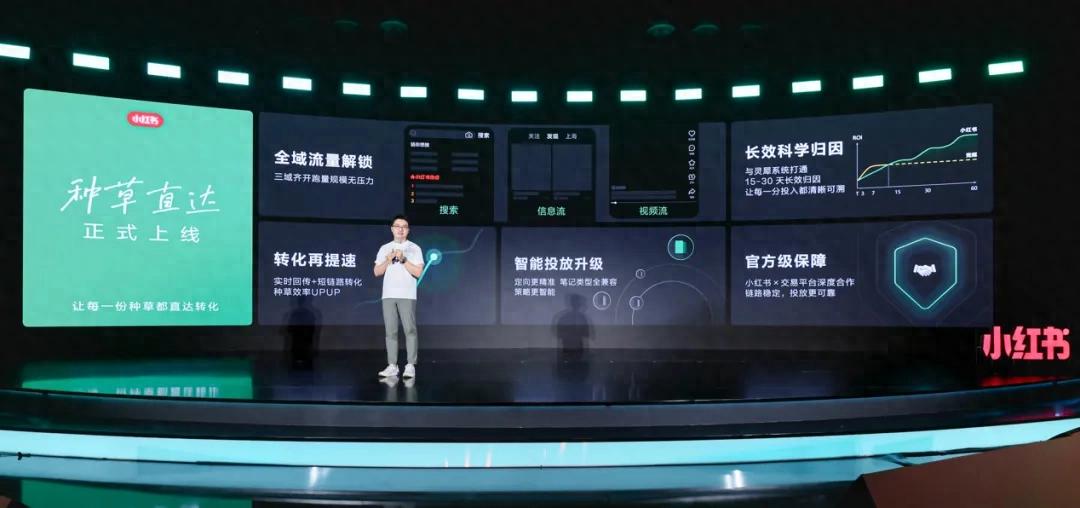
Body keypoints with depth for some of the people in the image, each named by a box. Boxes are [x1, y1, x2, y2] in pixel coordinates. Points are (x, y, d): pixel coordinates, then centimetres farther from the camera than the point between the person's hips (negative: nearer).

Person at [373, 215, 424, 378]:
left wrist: (403, 259, -12)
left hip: (407, 295, -3)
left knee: (410, 330, -6)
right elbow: (377, 272, 9)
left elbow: (418, 272, -4)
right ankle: (392, 366, 5)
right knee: (391, 331, 2)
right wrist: (388, 260, -6)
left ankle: (410, 366, -3)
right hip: (388, 295, 3)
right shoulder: (384, 248, 14)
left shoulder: (414, 248, 5)